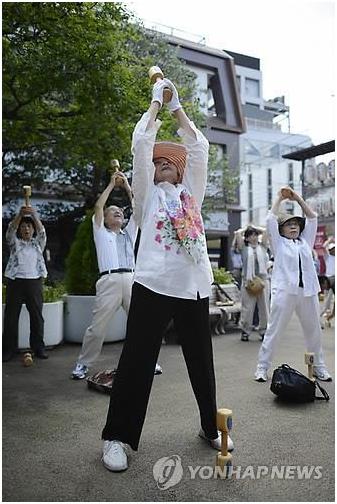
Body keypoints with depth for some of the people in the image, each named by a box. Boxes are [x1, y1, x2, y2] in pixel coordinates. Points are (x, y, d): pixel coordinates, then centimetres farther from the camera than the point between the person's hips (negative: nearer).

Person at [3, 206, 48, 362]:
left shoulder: (38, 243, 13)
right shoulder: (14, 242, 12)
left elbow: (41, 230, -5)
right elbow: (11, 229, -7)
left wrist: (34, 215, -24)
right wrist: (20, 214, -25)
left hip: (35, 281, 0)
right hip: (15, 281, 0)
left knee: (37, 315, 2)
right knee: (11, 315, 0)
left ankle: (38, 347, 10)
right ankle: (9, 348, 8)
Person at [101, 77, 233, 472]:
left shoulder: (191, 191, 20)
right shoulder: (148, 193, 12)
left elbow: (199, 148, 17)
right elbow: (141, 143, 4)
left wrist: (177, 108, 22)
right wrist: (157, 102, 15)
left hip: (194, 288, 4)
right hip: (153, 286, -3)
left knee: (201, 361, 14)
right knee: (137, 361, 0)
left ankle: (210, 426, 32)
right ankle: (117, 436, 14)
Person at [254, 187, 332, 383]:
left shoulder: (306, 241, 19)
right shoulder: (279, 243, 9)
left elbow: (312, 219, 18)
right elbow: (271, 220, 0)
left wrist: (298, 199, 16)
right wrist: (280, 198, 8)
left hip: (308, 291, 4)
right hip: (285, 291, -4)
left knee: (314, 330, 11)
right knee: (274, 330, -2)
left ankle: (319, 367, 26)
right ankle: (262, 367, 5)